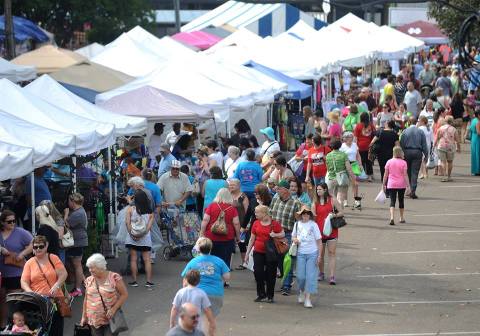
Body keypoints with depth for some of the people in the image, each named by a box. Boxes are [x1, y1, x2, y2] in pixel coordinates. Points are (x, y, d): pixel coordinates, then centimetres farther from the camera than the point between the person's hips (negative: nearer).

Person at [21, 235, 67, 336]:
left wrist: (56, 286, -19)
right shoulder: (29, 263, 6)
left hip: (55, 299, 0)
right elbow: (24, 282, 1)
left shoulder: (54, 259, 4)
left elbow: (63, 274, -3)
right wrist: (30, 292, -18)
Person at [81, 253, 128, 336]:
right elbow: (86, 299, 17)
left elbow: (124, 294, -7)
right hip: (94, 321, 4)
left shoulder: (114, 277, -7)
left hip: (110, 319, -4)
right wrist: (84, 317, 15)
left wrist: (114, 309, -16)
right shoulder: (89, 280, 8)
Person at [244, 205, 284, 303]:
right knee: (257, 272, -4)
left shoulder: (274, 224, -6)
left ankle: (270, 296, 16)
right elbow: (252, 239, 11)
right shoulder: (256, 223, 5)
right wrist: (247, 253, 12)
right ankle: (261, 295, 10)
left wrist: (275, 235, -17)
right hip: (258, 252, 3)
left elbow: (283, 234, 4)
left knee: (270, 274, 3)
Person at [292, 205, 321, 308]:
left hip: (312, 254, -2)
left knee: (310, 276, -5)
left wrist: (319, 255, -5)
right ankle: (301, 292, 28)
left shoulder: (313, 225, -4)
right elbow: (293, 236, 19)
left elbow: (319, 241, -1)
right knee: (300, 276, -1)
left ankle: (307, 298, -2)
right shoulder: (297, 224, 4)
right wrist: (294, 240, -6)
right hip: (301, 253, 2)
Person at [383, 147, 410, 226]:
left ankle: (392, 217, -24)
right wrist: (408, 185, -5)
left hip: (391, 185, 0)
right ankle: (402, 218, 27)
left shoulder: (389, 162, 0)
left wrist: (384, 184, 10)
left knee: (392, 201, -4)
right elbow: (405, 175, -8)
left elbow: (386, 175, 2)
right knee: (401, 201, 16)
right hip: (401, 184, 0)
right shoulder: (403, 162, -5)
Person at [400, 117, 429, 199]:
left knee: (409, 172, 13)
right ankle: (413, 191, -8)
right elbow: (424, 145, 1)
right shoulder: (420, 132, -1)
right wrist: (426, 154, 9)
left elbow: (401, 144, 1)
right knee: (415, 172, -1)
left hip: (407, 152, 1)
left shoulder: (405, 131, -1)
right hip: (417, 152, -1)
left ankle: (412, 190, 18)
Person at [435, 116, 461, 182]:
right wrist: (458, 148, 15)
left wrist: (435, 144, 17)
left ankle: (445, 176, -11)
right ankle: (449, 176, 21)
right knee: (450, 162, 16)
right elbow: (457, 140, 2)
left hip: (441, 146, 0)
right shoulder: (454, 129, 0)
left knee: (443, 162, 0)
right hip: (450, 147, 0)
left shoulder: (441, 128, 0)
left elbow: (437, 138, 3)